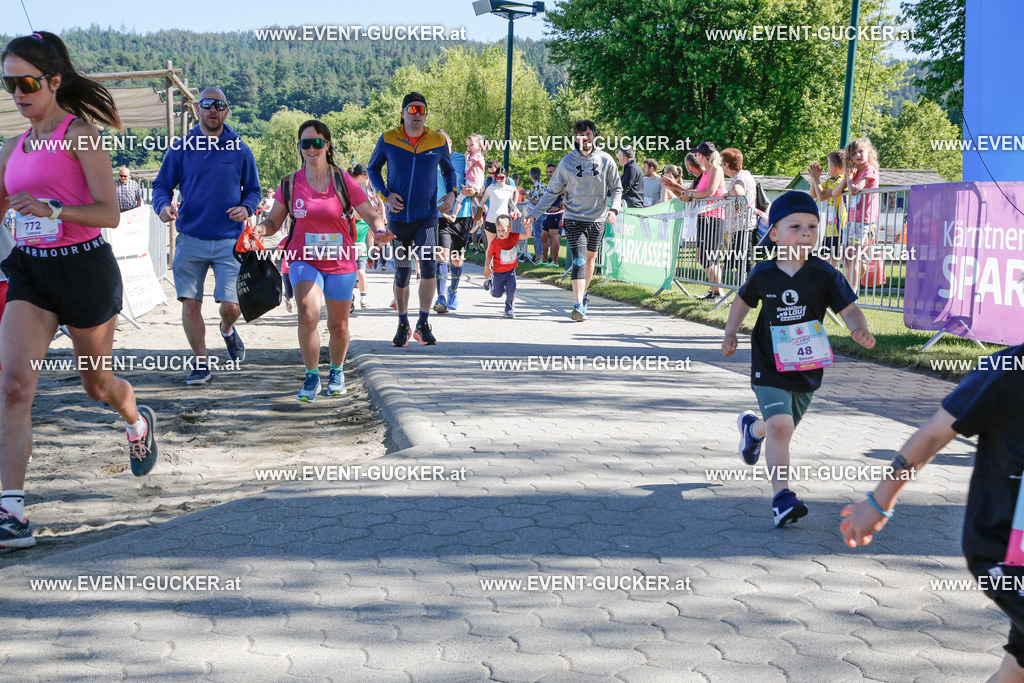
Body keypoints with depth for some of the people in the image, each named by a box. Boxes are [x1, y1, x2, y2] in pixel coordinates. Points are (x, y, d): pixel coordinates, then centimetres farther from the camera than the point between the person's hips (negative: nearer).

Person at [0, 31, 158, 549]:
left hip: (84, 267, -5)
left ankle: (139, 424, 50)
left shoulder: (79, 133, -8)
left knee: (96, 383, 13)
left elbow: (109, 213, -15)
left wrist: (52, 209, -28)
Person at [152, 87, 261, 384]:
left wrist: (246, 208, -11)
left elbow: (253, 190, 11)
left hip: (229, 240, -1)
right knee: (190, 304, -1)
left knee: (231, 306, -7)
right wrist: (163, 206, -15)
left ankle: (227, 330, 30)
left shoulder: (240, 150, 3)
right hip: (190, 239, 1)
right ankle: (202, 362, 16)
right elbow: (161, 185, 7)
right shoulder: (181, 149, 3)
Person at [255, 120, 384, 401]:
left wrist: (380, 230, -25)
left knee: (338, 326, 10)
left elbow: (371, 215, -3)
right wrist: (260, 229, -16)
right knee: (308, 314, -25)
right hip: (304, 261, 0)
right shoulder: (290, 184, 1)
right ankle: (311, 377, -9)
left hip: (340, 263, 1)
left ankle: (336, 371, 40)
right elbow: (274, 221, 6)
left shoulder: (343, 181, -3)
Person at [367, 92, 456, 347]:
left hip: (427, 217, 0)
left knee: (429, 266, -19)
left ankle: (423, 325, -4)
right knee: (401, 273, 7)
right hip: (398, 218, 1)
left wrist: (451, 193, -2)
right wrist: (385, 194, -5)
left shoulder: (438, 141, 0)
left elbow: (449, 170, 17)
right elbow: (373, 168, 11)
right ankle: (403, 326, 26)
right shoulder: (387, 140, -3)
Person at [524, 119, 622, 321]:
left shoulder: (605, 160, 0)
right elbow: (552, 191, 3)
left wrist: (614, 208, -14)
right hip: (574, 219, -2)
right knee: (579, 261, -14)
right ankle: (579, 305, -20)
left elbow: (616, 188, 5)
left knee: (590, 259, 14)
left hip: (597, 220, 2)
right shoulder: (567, 162, -2)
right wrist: (534, 214, -4)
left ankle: (583, 294, 35)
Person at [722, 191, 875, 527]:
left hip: (808, 368, 2)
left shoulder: (824, 274, -9)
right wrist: (730, 334, 13)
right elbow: (743, 301, 13)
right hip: (769, 365, -2)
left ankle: (753, 427, 56)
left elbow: (849, 308, -14)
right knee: (780, 426, -19)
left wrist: (860, 330, -33)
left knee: (782, 426, 19)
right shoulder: (763, 274, -6)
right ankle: (782, 497, -14)